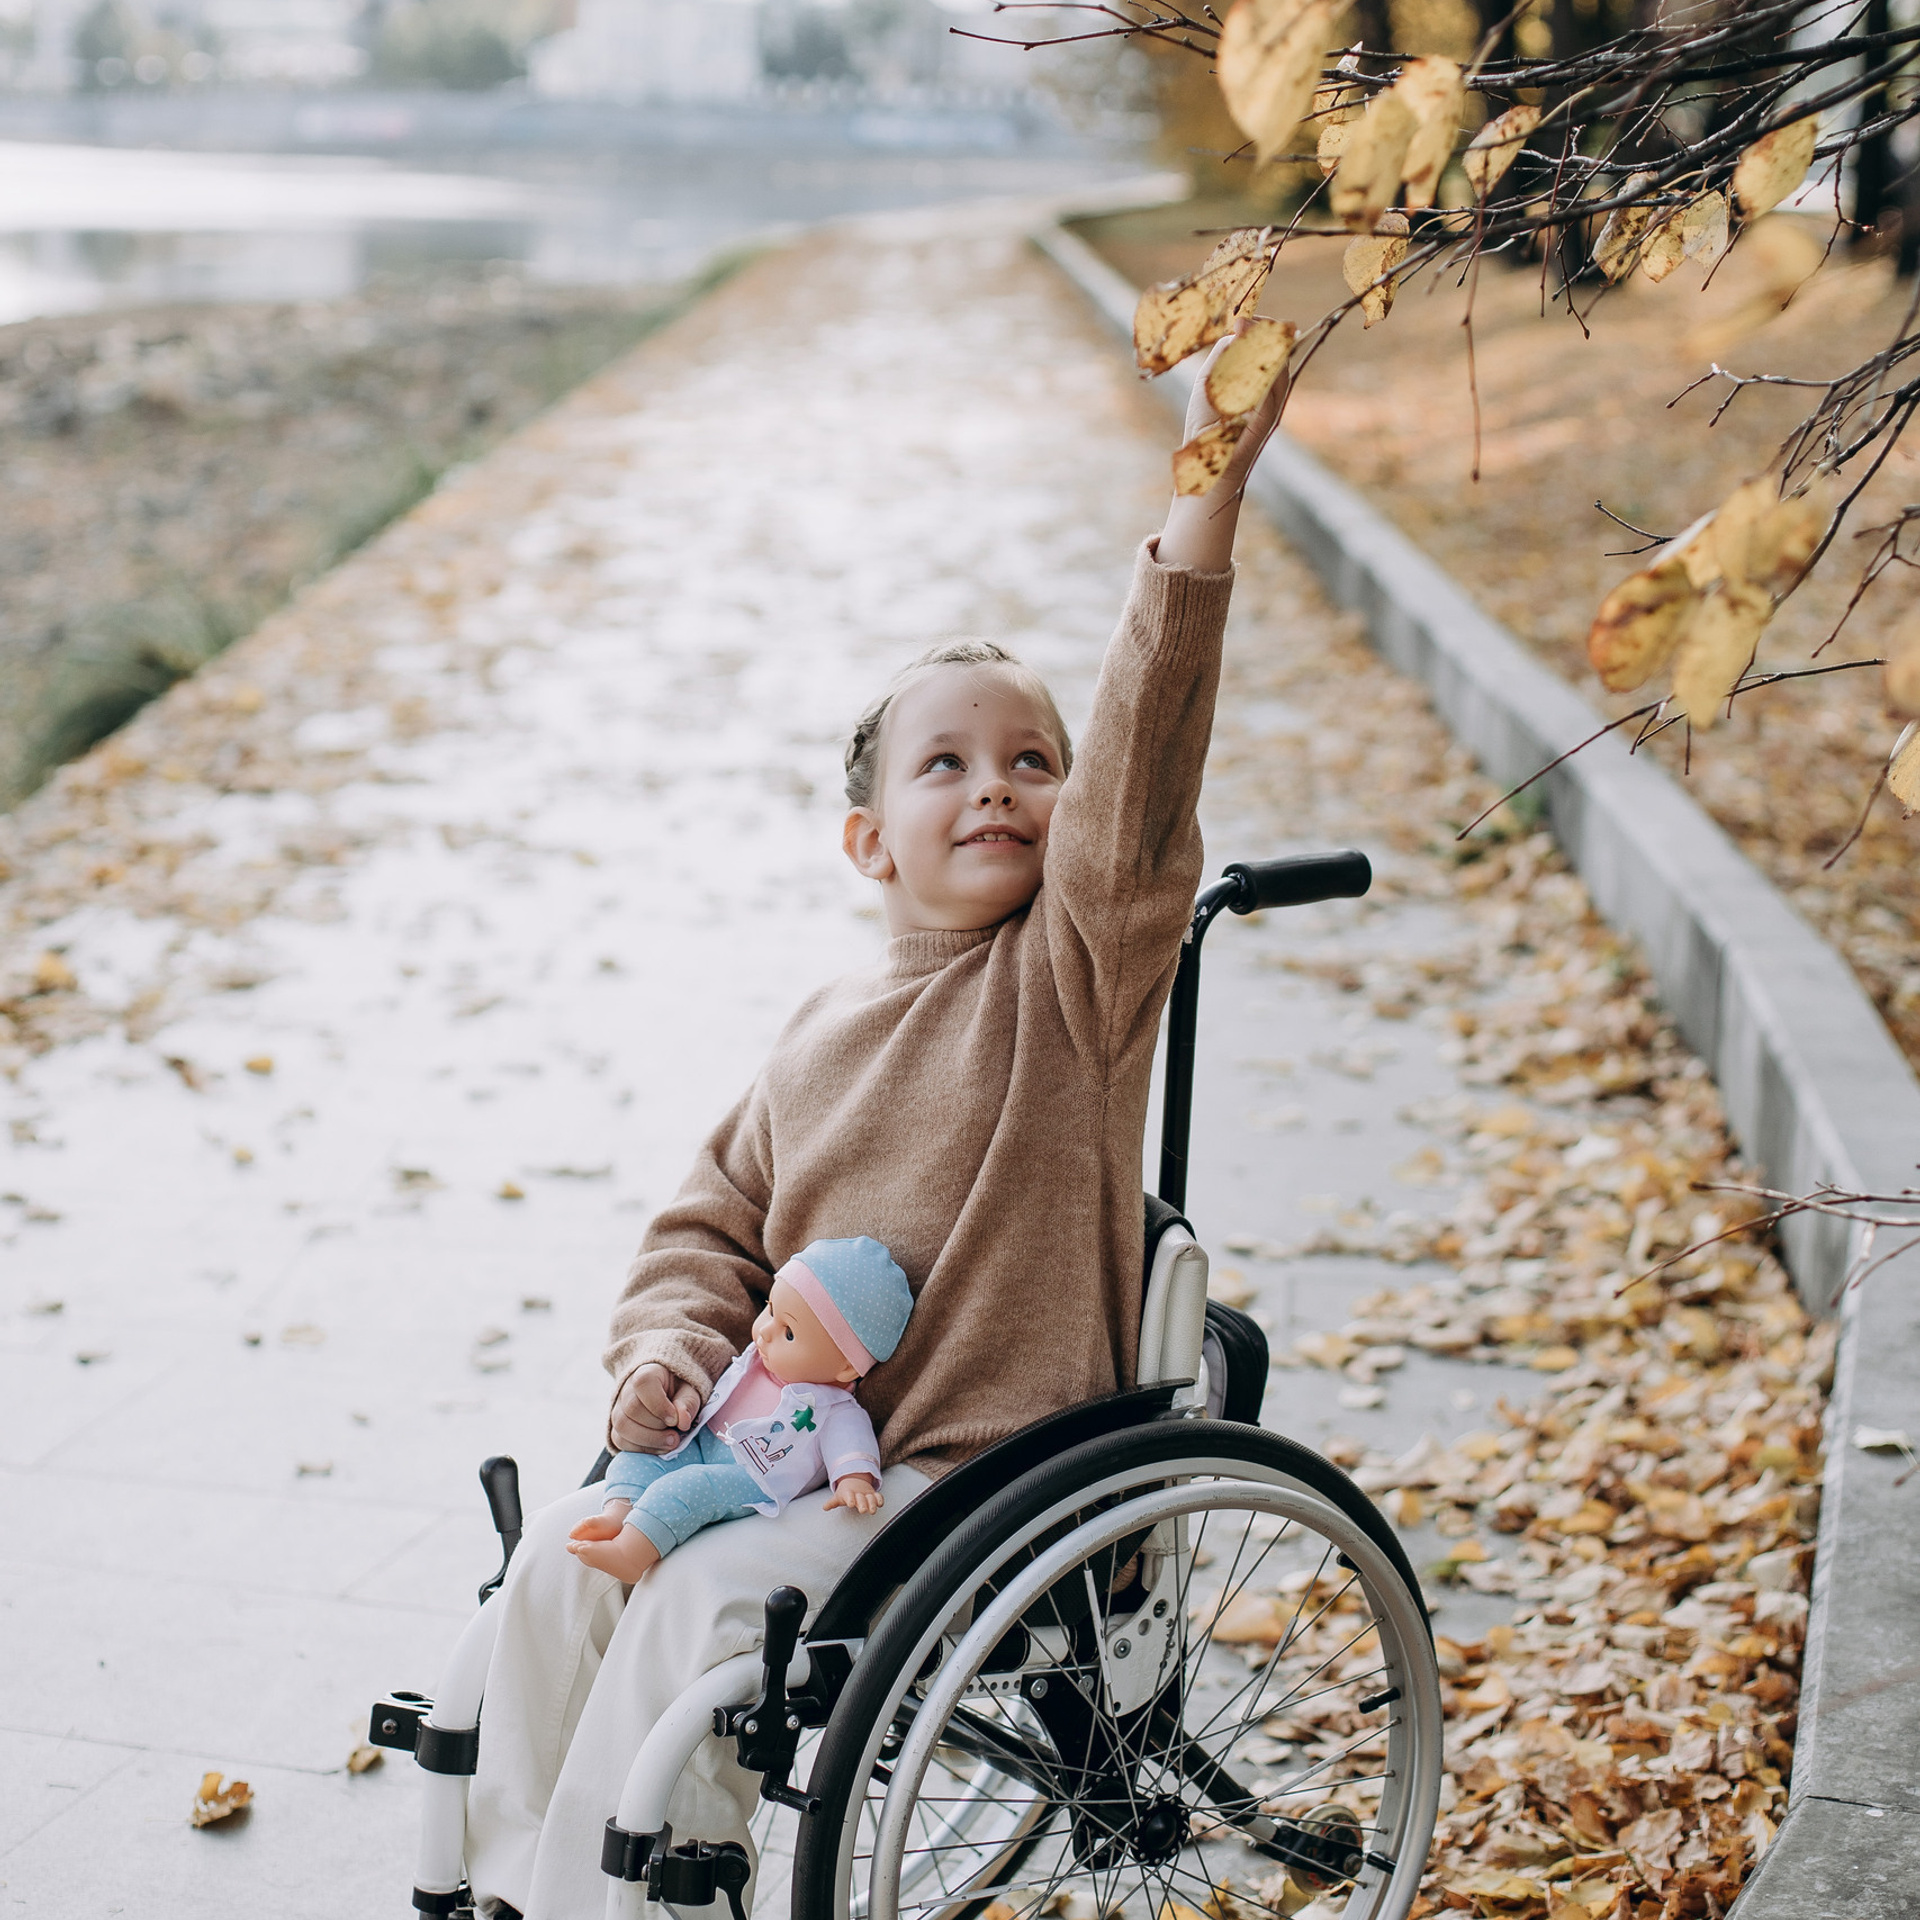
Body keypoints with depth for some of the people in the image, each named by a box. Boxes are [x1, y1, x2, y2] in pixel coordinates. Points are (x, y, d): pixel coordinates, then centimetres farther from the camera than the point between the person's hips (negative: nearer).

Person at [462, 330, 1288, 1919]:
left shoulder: (1075, 972, -7)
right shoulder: (823, 1034, 11)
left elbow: (1138, 783, -23)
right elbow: (714, 1227, 19)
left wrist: (1210, 493, -34)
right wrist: (670, 1347, -5)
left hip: (976, 1466, -6)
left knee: (704, 1602, -24)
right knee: (561, 1559, -10)